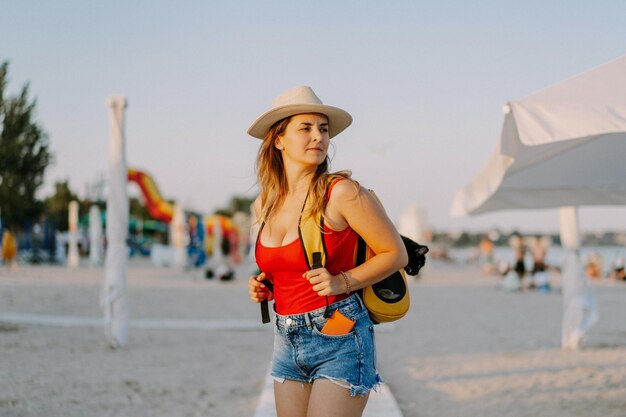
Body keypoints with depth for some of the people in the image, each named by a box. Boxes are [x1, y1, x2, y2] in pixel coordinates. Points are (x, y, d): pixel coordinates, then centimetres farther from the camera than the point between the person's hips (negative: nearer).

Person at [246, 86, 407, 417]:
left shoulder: (342, 192, -11)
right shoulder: (263, 206, 8)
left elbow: (396, 254, -5)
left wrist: (341, 282, -17)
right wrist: (262, 286, 4)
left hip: (340, 341, -6)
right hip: (288, 343, 6)